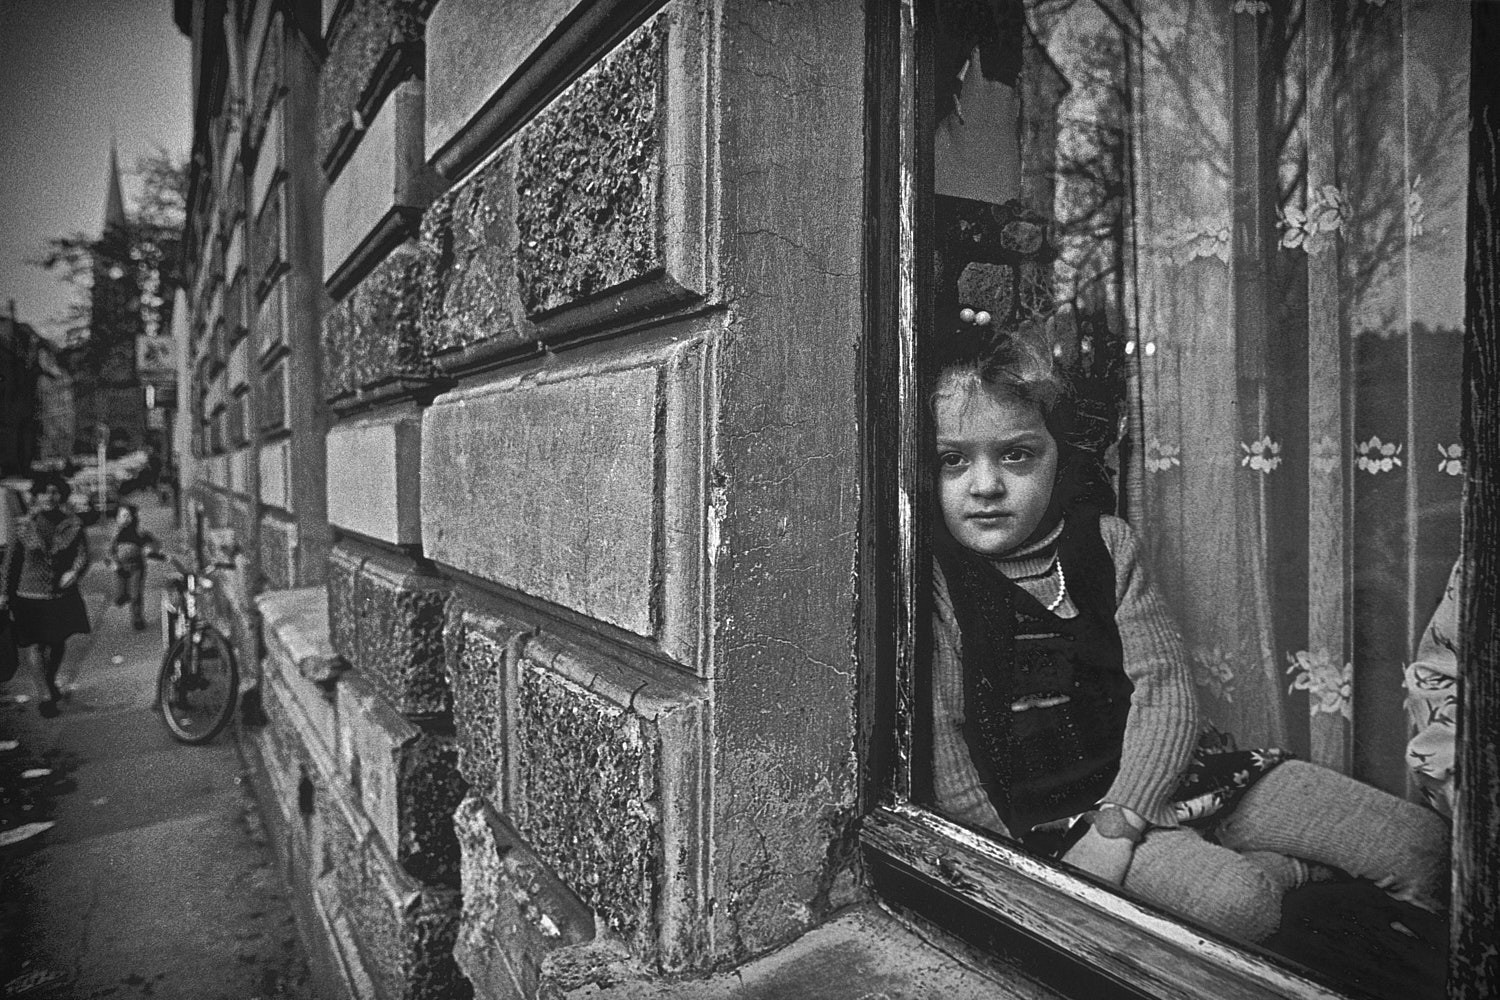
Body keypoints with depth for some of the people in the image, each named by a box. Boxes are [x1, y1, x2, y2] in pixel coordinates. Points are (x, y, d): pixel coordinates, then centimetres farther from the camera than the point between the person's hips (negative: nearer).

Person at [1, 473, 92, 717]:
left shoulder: (72, 524, -1)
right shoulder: (24, 526, -3)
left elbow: (82, 553, -2)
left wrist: (74, 571, -24)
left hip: (63, 594, 1)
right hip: (32, 596, -1)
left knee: (59, 643, 11)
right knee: (42, 646, 2)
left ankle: (51, 681, 37)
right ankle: (49, 694, 12)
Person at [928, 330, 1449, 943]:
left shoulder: (1105, 541, 1)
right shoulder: (931, 576, -11)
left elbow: (1164, 685, -5)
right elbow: (943, 754, -11)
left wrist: (1118, 821, -18)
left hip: (1151, 774, 4)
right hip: (1052, 810, -4)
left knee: (1420, 842, -3)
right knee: (1232, 905, -29)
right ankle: (1292, 872, -1)